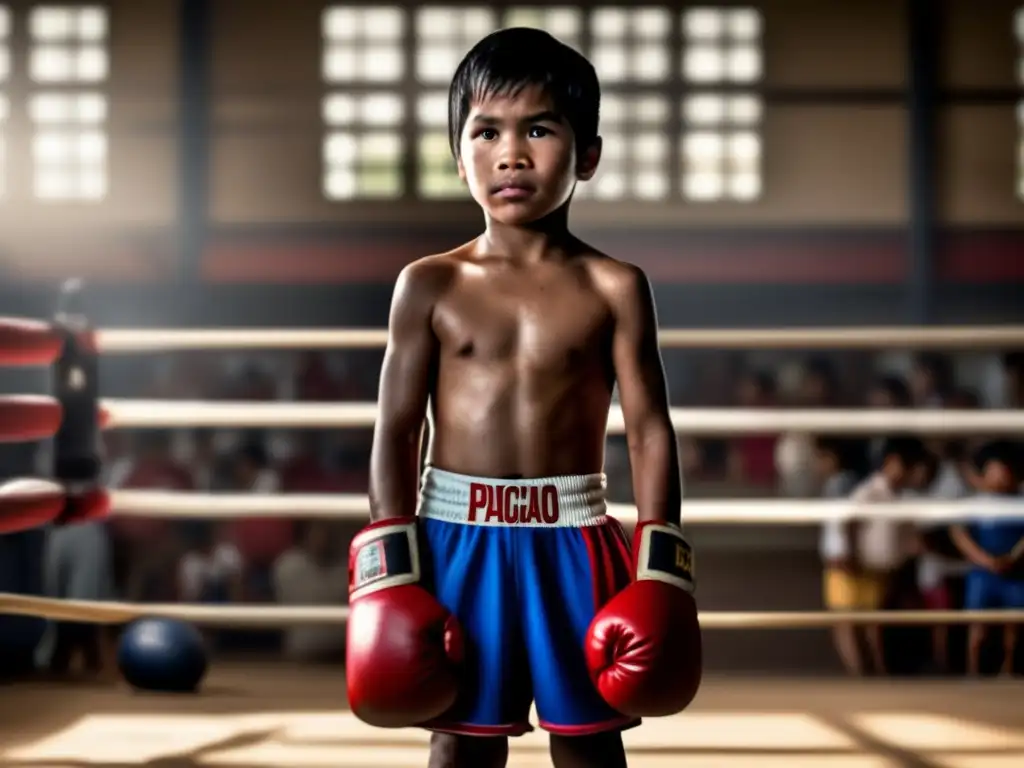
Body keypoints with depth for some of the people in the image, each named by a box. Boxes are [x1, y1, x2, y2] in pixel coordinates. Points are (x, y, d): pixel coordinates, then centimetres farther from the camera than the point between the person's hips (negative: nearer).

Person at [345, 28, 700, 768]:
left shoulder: (614, 288, -1)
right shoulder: (430, 285, 1)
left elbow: (651, 431, -2)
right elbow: (397, 431, 0)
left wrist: (659, 568, -8)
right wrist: (390, 567, -6)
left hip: (571, 541, 0)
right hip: (458, 537, 0)